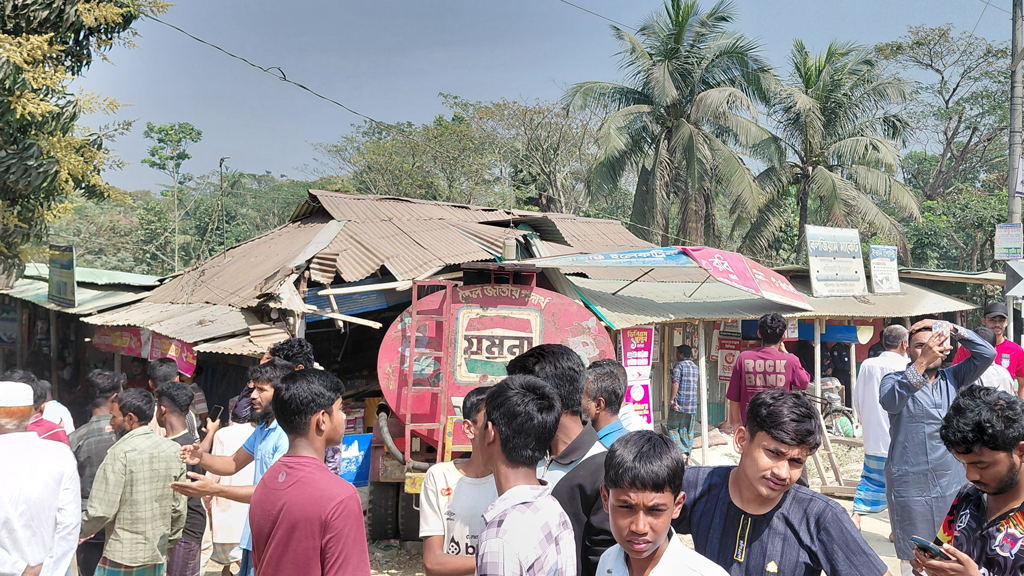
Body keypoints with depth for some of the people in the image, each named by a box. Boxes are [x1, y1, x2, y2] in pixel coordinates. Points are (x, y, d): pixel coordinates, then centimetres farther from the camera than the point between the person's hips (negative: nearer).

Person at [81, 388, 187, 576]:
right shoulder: (171, 450, 3)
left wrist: (79, 531, 3)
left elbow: (102, 511, -16)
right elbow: (178, 506, 8)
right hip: (158, 555, 6)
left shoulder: (120, 453, -15)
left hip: (122, 559, -6)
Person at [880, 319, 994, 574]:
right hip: (910, 485, -4)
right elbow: (890, 402, -25)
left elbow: (987, 354, -2)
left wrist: (952, 329, -10)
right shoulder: (894, 380, -2)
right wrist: (922, 363, -34)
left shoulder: (952, 378, 10)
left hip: (951, 484, 4)